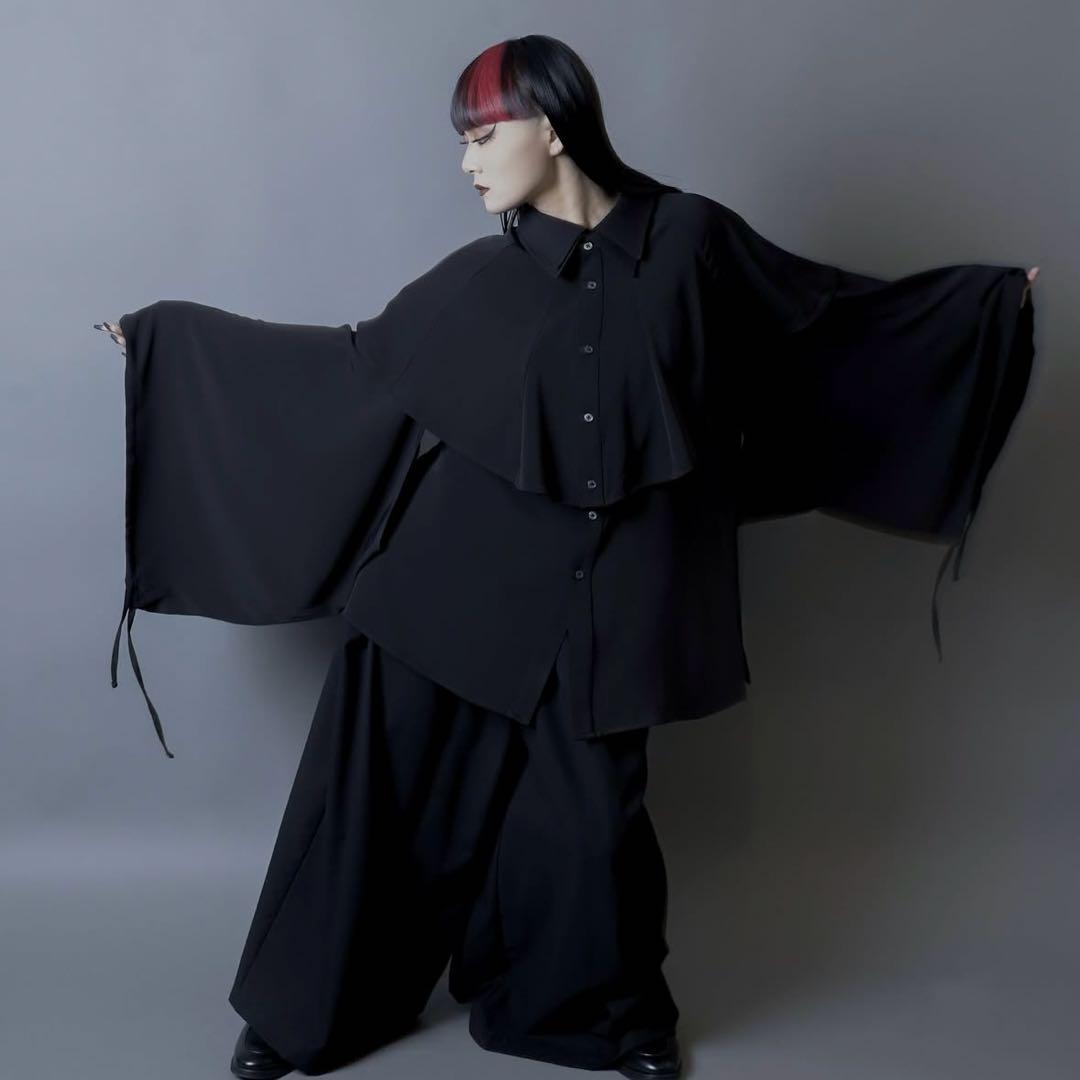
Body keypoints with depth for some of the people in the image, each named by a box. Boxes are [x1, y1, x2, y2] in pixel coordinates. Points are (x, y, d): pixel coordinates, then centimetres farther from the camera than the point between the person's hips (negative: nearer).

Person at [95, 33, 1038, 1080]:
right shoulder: (479, 278, 2)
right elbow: (354, 360, 10)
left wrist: (990, 294, 13)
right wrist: (171, 334, 11)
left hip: (606, 597, -1)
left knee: (588, 810, 9)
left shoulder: (690, 239, -2)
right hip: (458, 586, 1)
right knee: (375, 786, 4)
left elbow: (842, 312, 10)